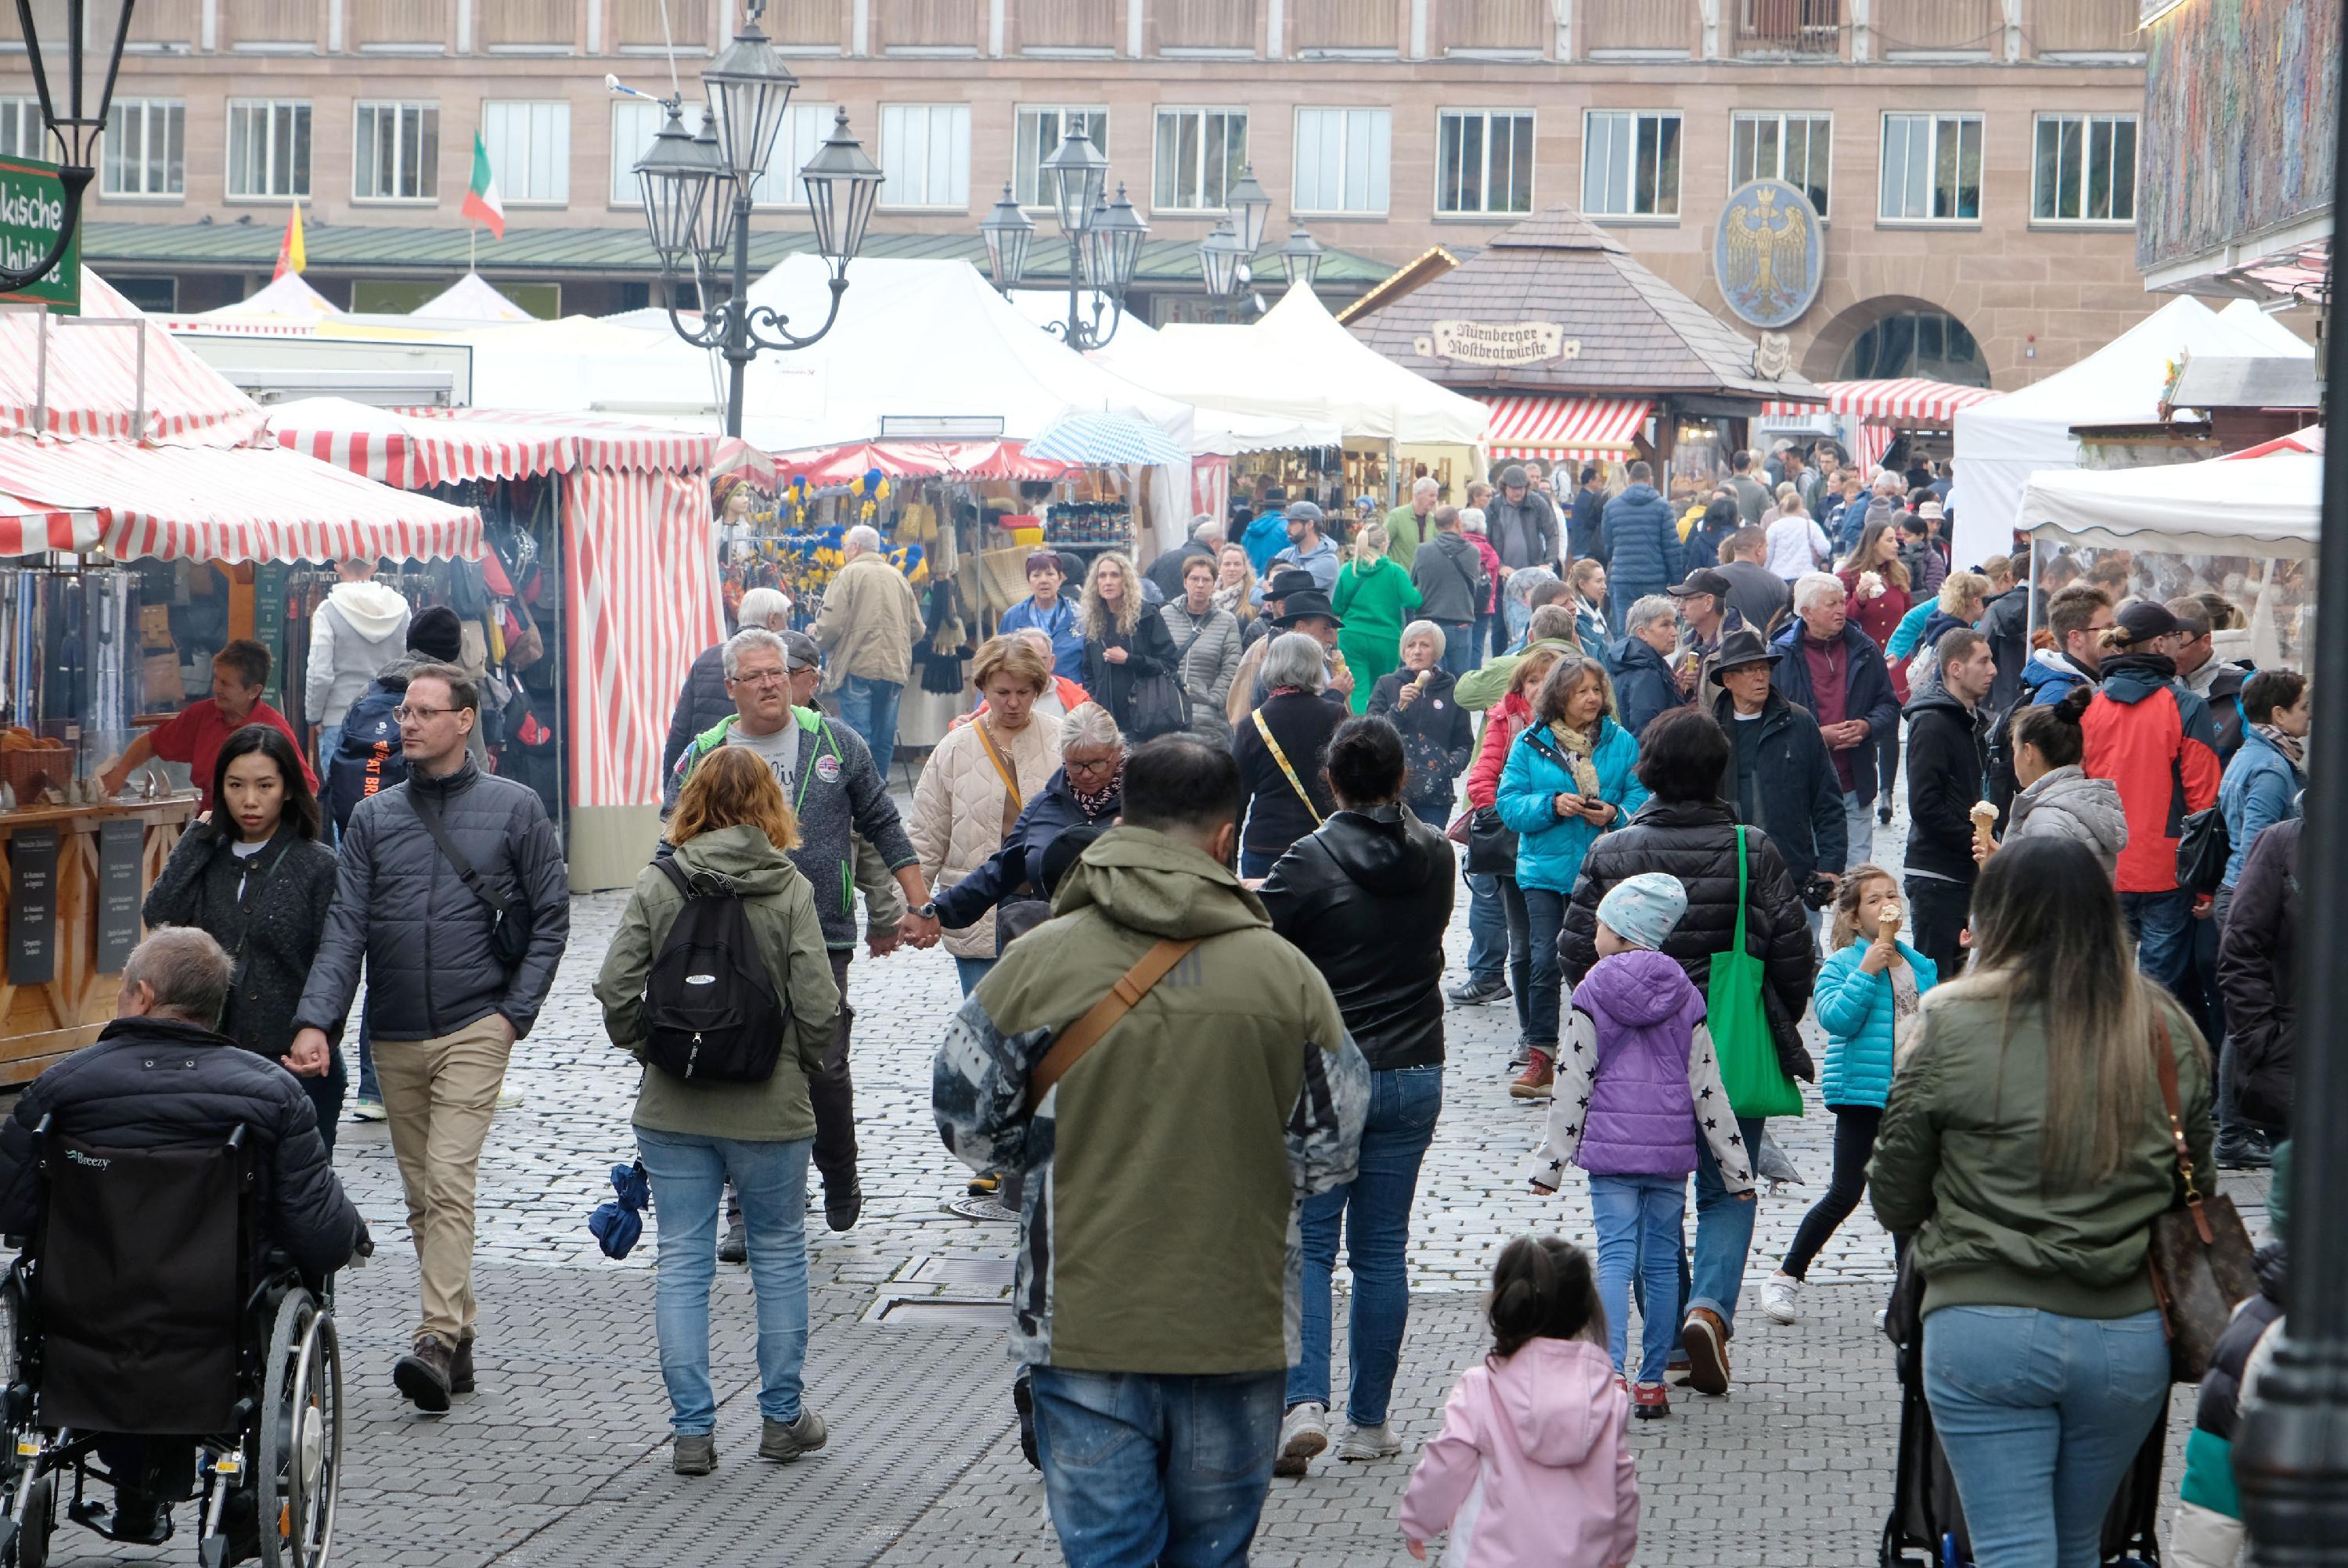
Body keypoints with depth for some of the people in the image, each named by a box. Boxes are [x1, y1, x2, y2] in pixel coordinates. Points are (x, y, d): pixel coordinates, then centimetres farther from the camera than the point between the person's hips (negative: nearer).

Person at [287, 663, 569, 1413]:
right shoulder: (374, 817, 9)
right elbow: (345, 928, 2)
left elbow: (550, 916, 4)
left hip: (474, 1029, -4)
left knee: (448, 1180, -16)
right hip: (395, 1036, 4)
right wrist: (315, 1021, -12)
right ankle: (459, 1337, 17)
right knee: (421, 1193, 8)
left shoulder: (514, 808, 2)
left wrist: (516, 1012, -5)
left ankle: (438, 1338, -21)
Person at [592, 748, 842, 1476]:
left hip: (673, 1108, 1)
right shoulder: (789, 890, -8)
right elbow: (817, 1005, -12)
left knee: (682, 1261, 7)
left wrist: (652, 1051, 9)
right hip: (770, 1109, -1)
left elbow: (616, 991, -8)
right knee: (779, 1254, 14)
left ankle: (692, 1429, 6)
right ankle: (782, 1417, 22)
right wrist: (803, 1066, 7)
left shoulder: (656, 884, -4)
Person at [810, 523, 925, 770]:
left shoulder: (848, 574, -3)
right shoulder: (898, 577, 15)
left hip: (858, 668, -5)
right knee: (883, 741, 10)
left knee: (857, 740, -7)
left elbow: (831, 625, -11)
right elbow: (917, 629, 14)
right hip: (894, 669, 6)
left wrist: (816, 637, 9)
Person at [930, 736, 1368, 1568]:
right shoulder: (1283, 971, -5)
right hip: (1237, 1331, 1)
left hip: (1085, 1326, -1)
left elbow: (966, 1124, 1)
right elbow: (1330, 1151, 2)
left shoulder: (1038, 961, -7)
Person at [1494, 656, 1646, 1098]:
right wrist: (1551, 805, -19)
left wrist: (1615, 814, -20)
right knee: (1545, 960, -6)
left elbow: (1641, 798, 0)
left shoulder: (1621, 742, 3)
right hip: (1545, 869, -1)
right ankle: (1540, 1058, -1)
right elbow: (1510, 803, -3)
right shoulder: (1531, 743, 1)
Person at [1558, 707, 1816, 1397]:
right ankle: (1710, 1307, -14)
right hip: (1731, 1053, -1)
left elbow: (1574, 954, -2)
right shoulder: (1754, 852, -6)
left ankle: (1668, 1338, 16)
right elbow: (1794, 958, -3)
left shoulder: (1612, 853, -5)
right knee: (1727, 1191, 9)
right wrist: (1777, 1029, 16)